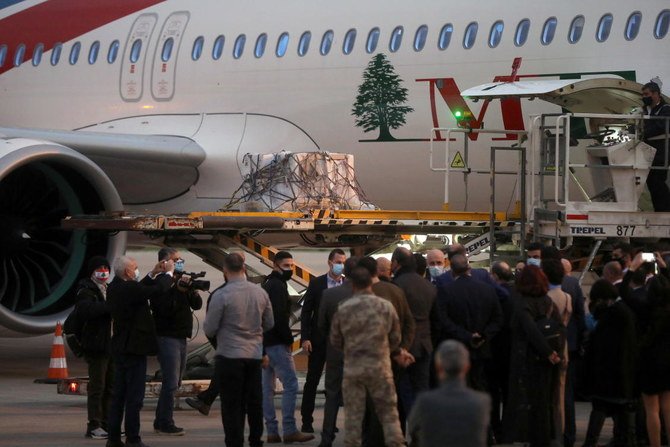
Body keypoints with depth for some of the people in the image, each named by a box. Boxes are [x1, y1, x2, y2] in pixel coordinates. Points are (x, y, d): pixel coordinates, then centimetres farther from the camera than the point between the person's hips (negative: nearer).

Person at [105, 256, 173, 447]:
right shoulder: (129, 289, -21)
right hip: (134, 349, -9)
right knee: (134, 396, -4)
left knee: (118, 395, 13)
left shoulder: (114, 287, 6)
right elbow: (159, 289, -16)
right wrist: (168, 272, 1)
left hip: (120, 348, 9)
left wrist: (153, 274, 19)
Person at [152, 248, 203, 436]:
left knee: (173, 382, 13)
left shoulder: (180, 280, 13)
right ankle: (166, 424, -6)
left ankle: (160, 422, 20)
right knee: (171, 383, -10)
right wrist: (178, 290, -27)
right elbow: (164, 309, -23)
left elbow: (197, 304, 8)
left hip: (181, 337, 9)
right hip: (167, 337, -9)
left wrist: (191, 290, -10)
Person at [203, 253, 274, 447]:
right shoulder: (260, 292, -1)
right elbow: (269, 324, 11)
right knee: (254, 401, 14)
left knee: (232, 404, 1)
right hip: (255, 354, 5)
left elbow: (209, 330, -9)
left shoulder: (221, 295, -15)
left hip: (229, 355, -5)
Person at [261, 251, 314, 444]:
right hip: (277, 344, -10)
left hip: (265, 342, 10)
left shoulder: (267, 285, 18)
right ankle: (290, 431, -12)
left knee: (267, 388, 8)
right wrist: (288, 338, -11)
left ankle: (272, 431, 10)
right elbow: (279, 317, -20)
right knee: (290, 385, -9)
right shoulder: (278, 286, -12)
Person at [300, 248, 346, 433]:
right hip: (319, 340, -2)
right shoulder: (316, 283, -1)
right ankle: (306, 421, 7)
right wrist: (305, 338, -8)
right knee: (312, 381, 2)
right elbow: (306, 312, -1)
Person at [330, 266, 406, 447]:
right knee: (389, 412, 7)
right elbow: (395, 338, 7)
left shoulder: (343, 309, -5)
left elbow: (335, 341, 6)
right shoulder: (386, 307, -4)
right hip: (380, 367, 0)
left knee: (353, 414, 7)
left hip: (352, 368, 0)